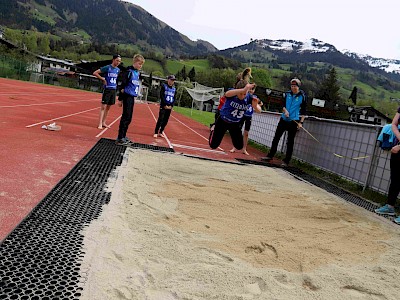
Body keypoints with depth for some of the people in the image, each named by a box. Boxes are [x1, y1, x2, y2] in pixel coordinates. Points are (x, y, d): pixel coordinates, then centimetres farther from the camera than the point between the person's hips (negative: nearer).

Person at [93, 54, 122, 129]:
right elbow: (95, 73, -9)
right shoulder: (107, 68, -10)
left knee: (108, 107, 12)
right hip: (107, 89, -6)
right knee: (103, 107, -6)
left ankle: (103, 122, 21)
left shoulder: (118, 70, 8)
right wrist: (103, 79, -12)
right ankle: (100, 124, -3)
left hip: (114, 90, 6)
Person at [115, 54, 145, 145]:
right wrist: (120, 99, -13)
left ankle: (123, 136, 20)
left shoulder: (138, 73, 13)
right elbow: (122, 85, -12)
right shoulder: (129, 72, -10)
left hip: (132, 98, 8)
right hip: (127, 97, -8)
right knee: (126, 117, -8)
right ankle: (120, 138, -5)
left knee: (129, 118, 11)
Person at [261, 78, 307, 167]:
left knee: (290, 141, 1)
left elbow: (303, 111, -3)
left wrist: (301, 122, -10)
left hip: (293, 121, -4)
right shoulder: (287, 94, 6)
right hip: (284, 119, 4)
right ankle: (270, 155, 17)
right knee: (276, 137, 6)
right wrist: (285, 111, -10)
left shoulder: (302, 96, -4)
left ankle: (286, 161, 7)